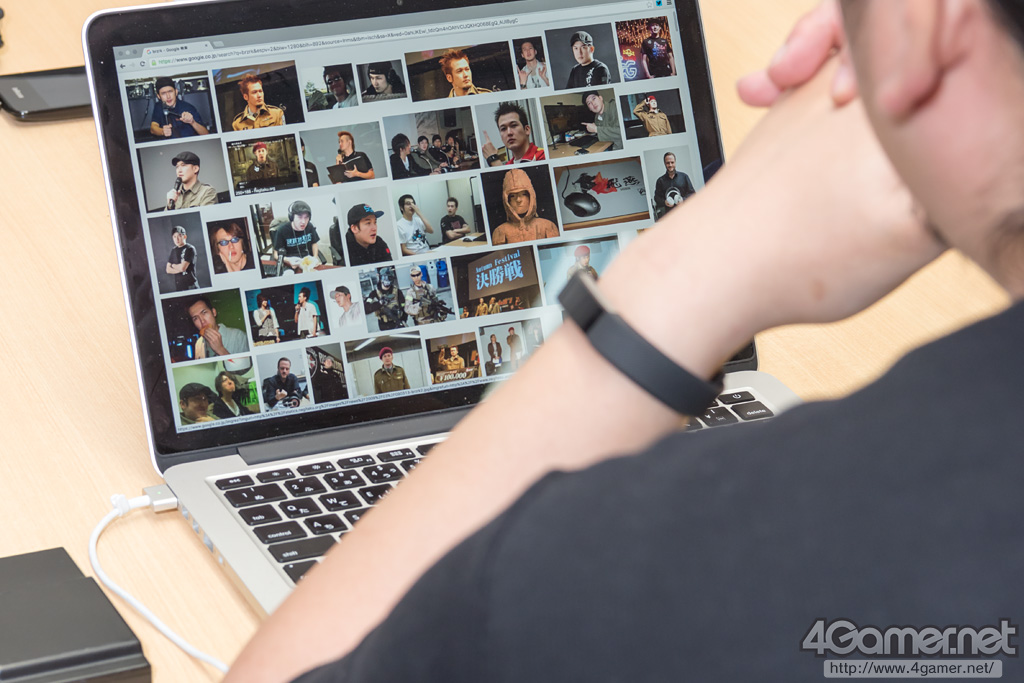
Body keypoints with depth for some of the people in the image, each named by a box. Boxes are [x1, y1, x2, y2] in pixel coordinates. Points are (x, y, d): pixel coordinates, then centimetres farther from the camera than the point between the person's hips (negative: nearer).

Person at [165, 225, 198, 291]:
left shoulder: (190, 249, -6)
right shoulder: (174, 251, 13)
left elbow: (183, 267, -13)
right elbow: (168, 270, 9)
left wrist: (173, 265, 6)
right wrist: (179, 269, -8)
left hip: (190, 286, -5)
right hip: (178, 287, 5)